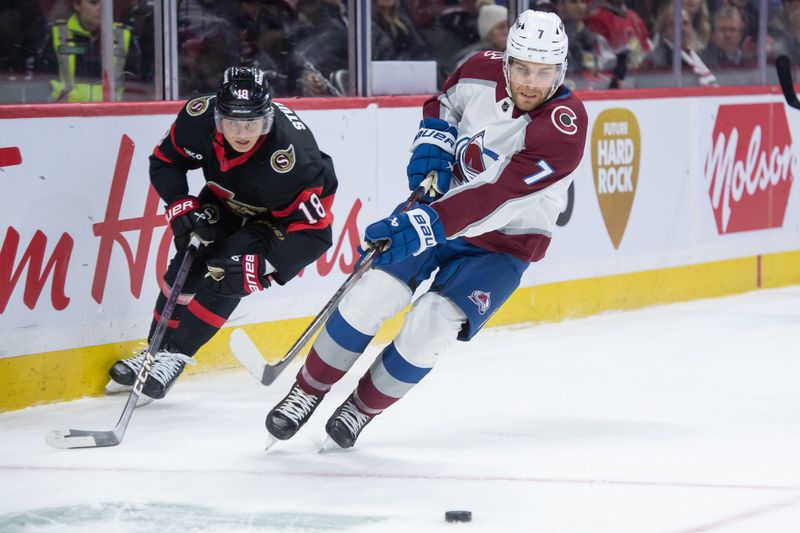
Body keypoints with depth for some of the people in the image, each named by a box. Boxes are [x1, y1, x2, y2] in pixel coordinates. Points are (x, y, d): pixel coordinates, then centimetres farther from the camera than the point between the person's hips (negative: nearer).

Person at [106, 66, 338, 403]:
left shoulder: (292, 156, -42)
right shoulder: (199, 118, -29)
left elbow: (314, 232, -36)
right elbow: (164, 161, -8)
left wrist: (260, 264, -41)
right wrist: (182, 207, -21)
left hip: (281, 215, -5)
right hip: (227, 198, 5)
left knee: (226, 275, -20)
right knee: (187, 266, -3)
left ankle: (175, 355, -4)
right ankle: (157, 349, 17)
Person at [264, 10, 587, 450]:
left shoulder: (565, 126, -29)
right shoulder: (481, 72, -12)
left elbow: (497, 197, -38)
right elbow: (441, 106, 13)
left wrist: (426, 225, -45)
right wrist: (431, 147, -7)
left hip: (504, 242, -4)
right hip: (442, 205, 4)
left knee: (429, 327, -18)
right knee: (369, 297, -11)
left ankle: (362, 410, 7)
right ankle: (306, 393, 9)